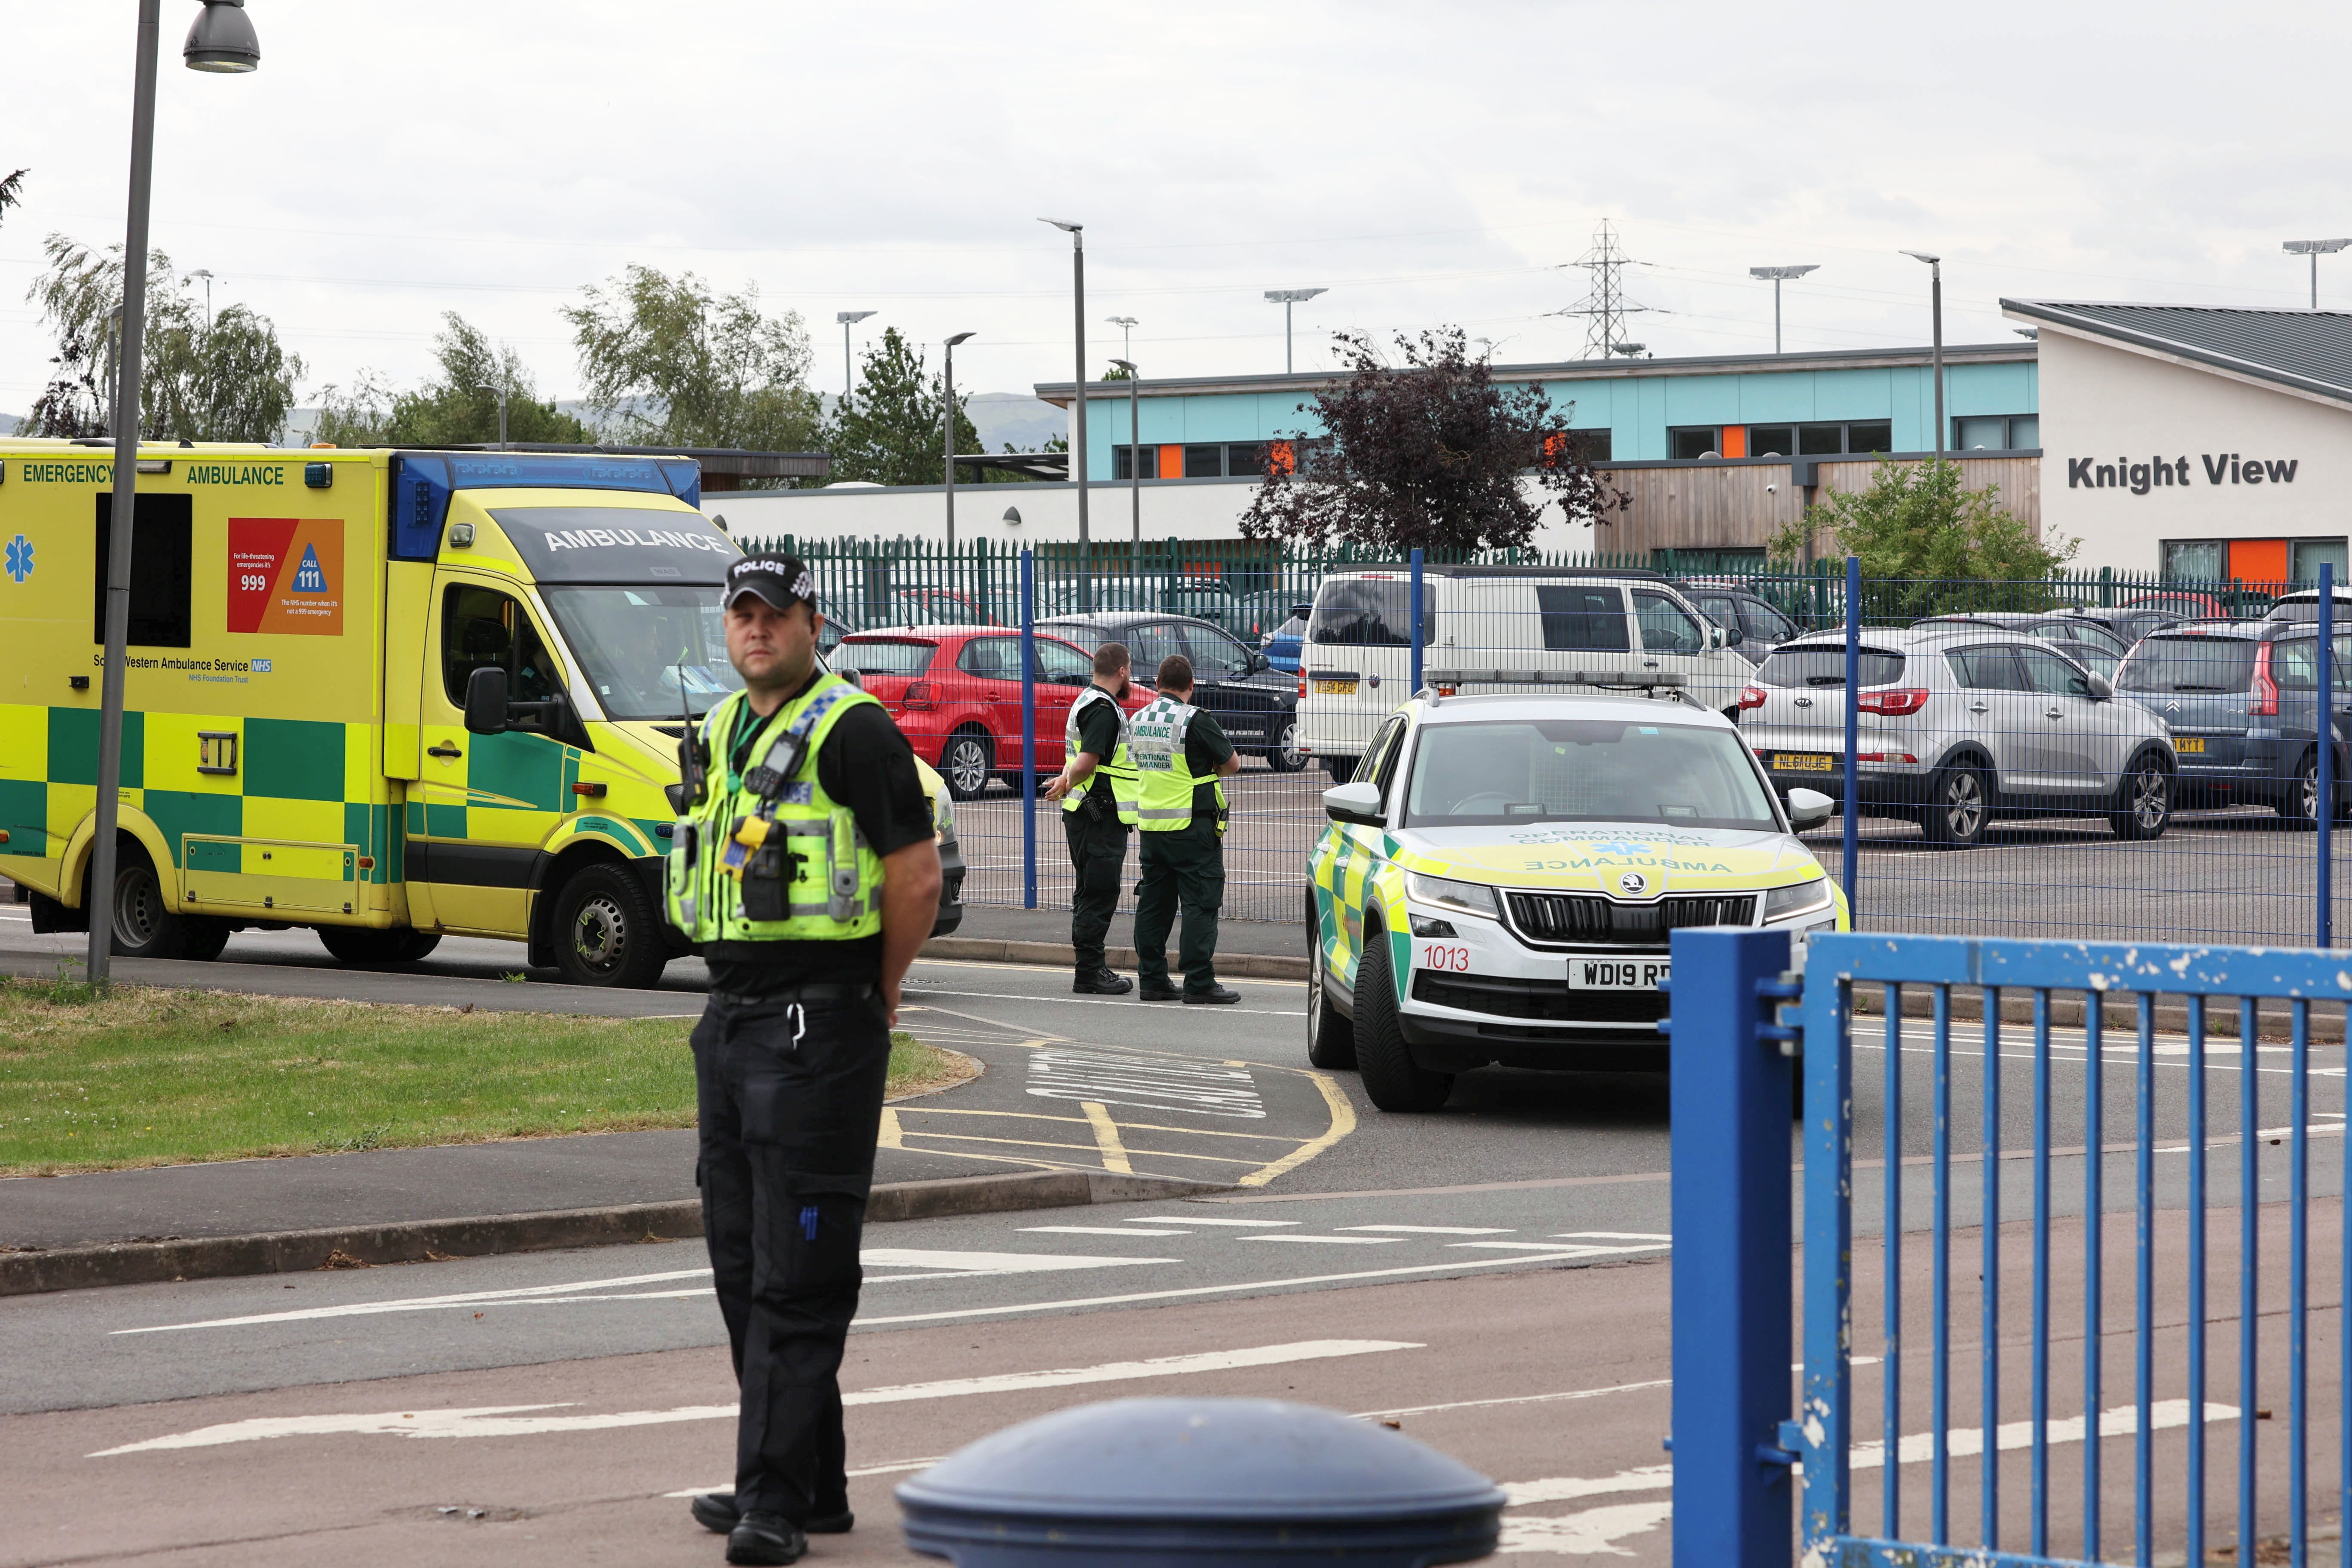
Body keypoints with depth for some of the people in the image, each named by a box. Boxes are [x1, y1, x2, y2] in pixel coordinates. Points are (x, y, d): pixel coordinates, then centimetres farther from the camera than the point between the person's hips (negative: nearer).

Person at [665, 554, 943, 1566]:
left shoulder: (852, 732, -11)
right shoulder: (720, 734, 15)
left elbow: (916, 876, -13)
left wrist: (874, 994, -3)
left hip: (818, 1026, -9)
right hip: (732, 1020, 9)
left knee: (798, 1275, -9)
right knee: (743, 1264, 12)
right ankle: (813, 1486, 20)